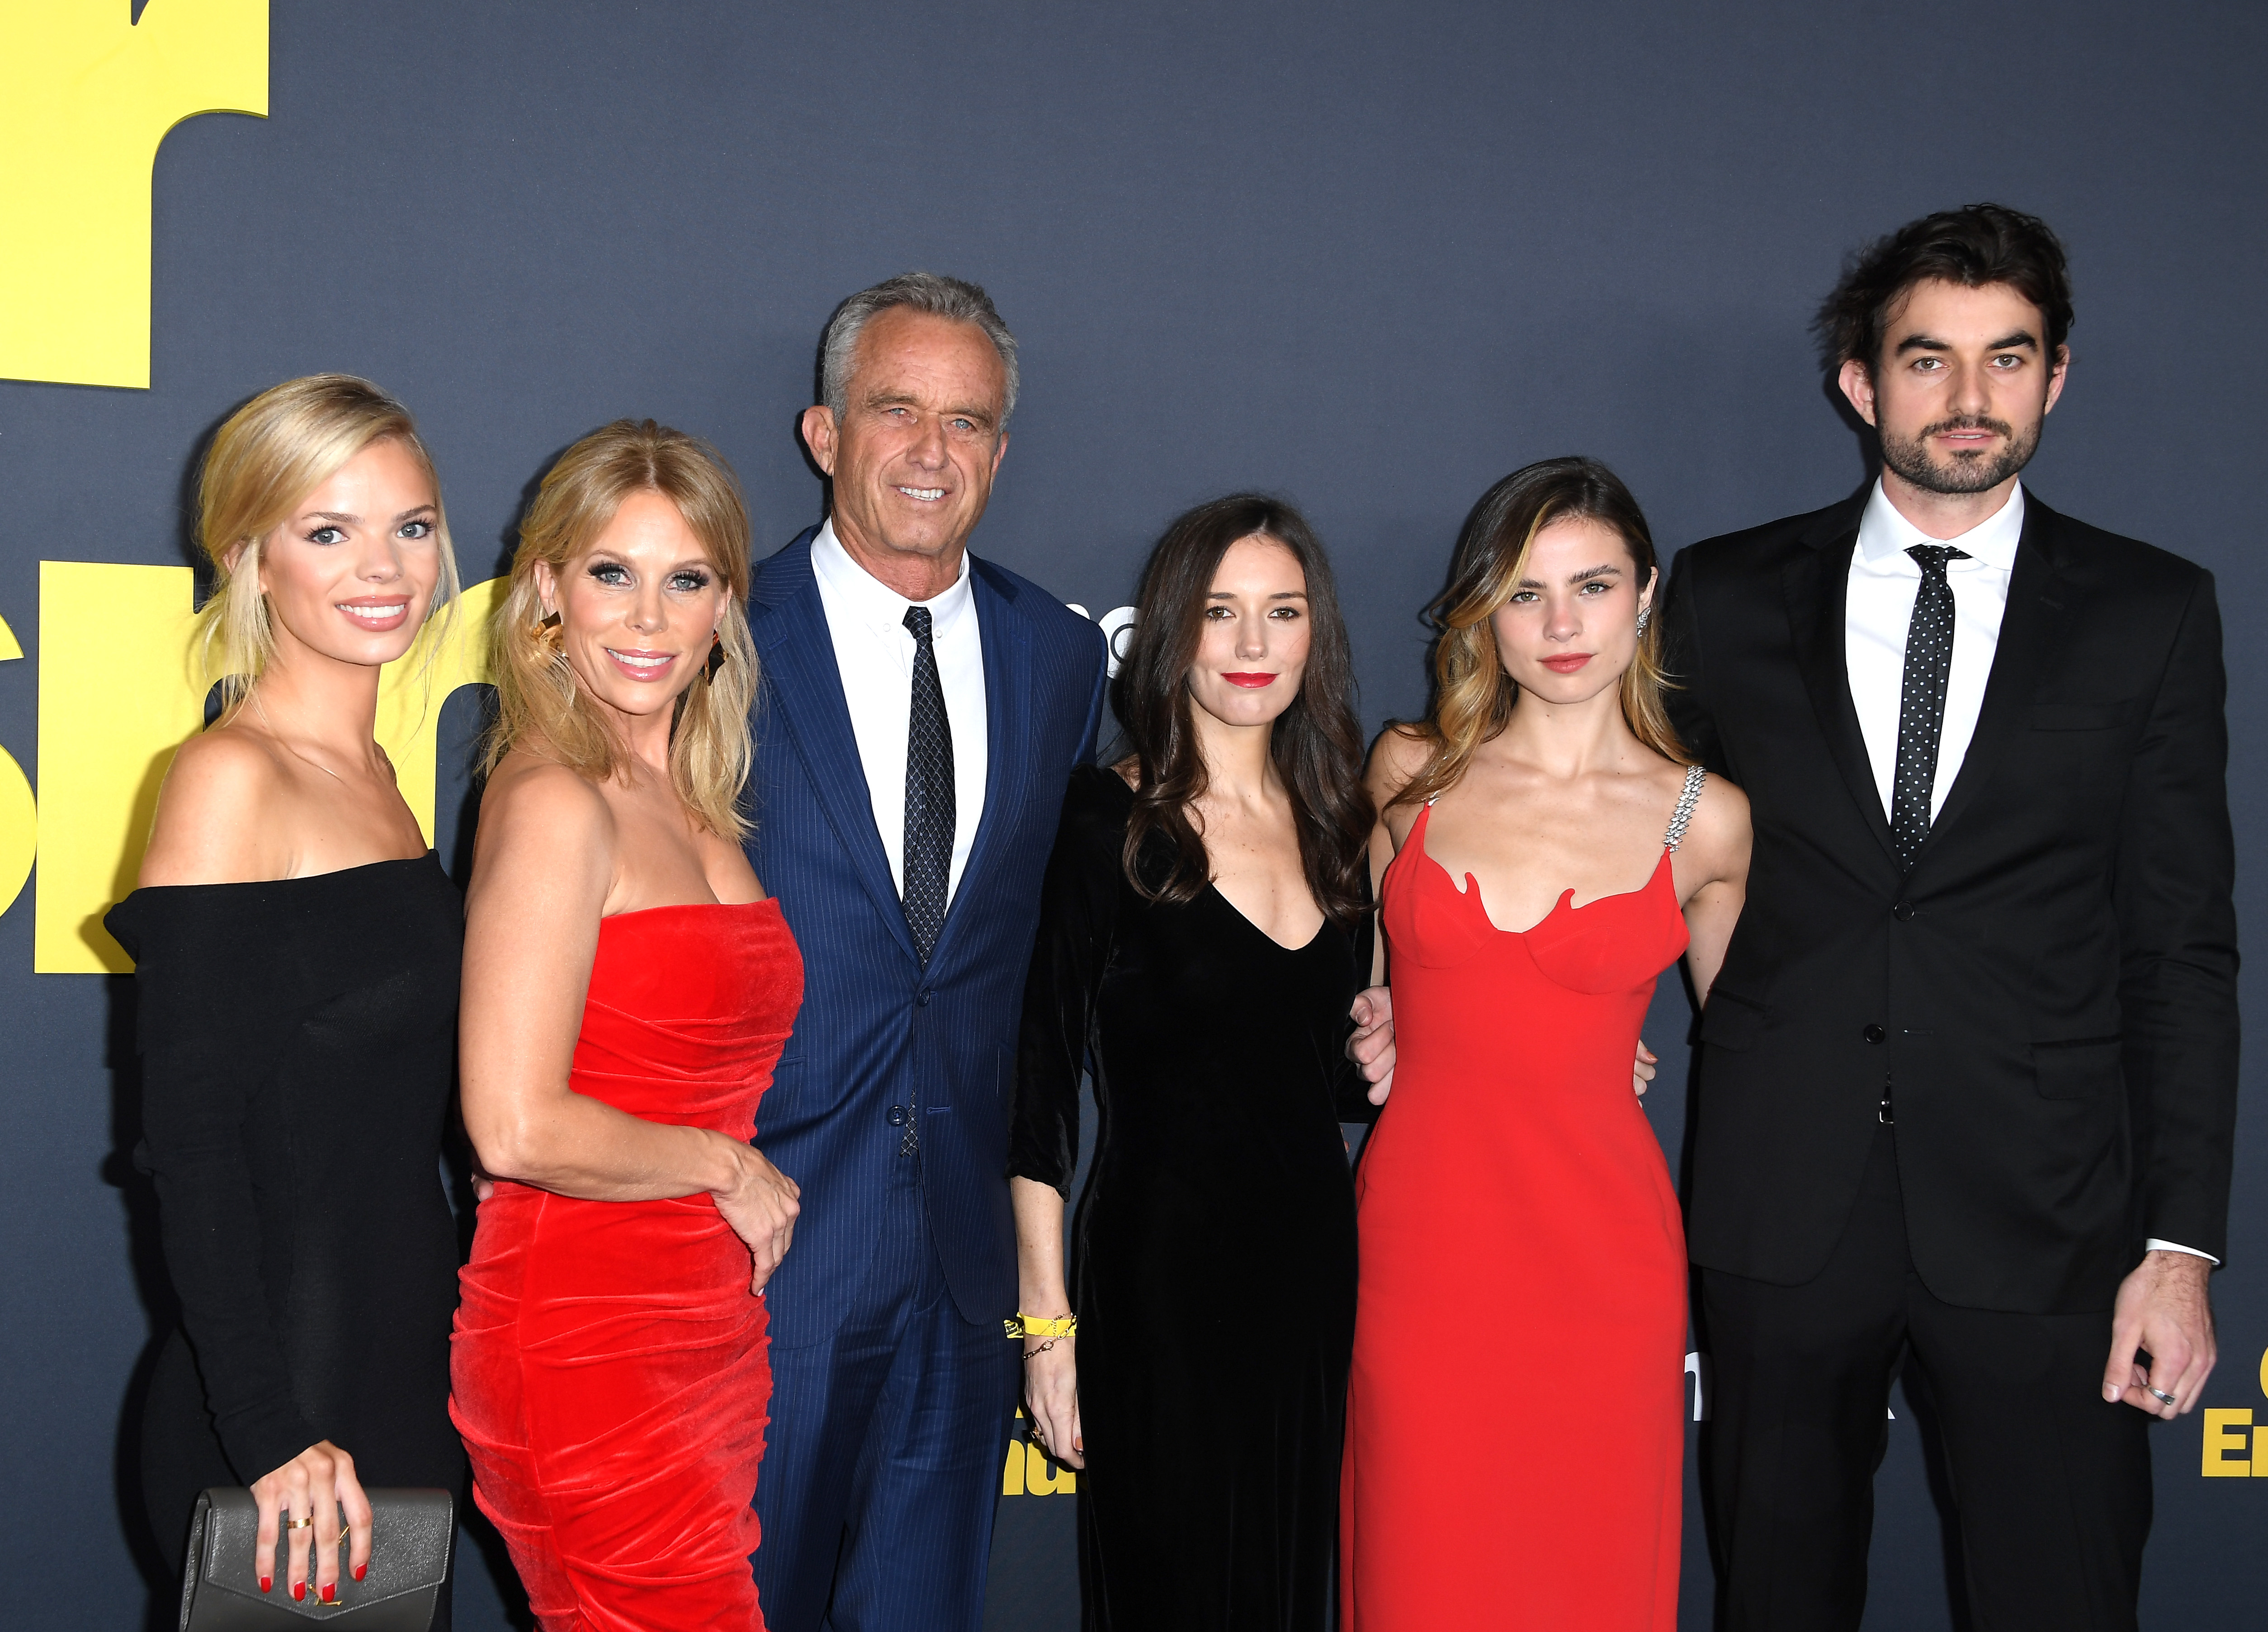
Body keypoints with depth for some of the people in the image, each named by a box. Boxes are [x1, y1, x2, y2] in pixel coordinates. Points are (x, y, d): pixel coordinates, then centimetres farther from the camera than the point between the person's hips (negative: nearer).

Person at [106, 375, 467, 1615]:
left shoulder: (368, 773, 10)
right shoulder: (232, 779, -14)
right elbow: (191, 1140, -17)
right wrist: (270, 1432, -20)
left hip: (407, 1383, 8)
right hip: (279, 1416, -8)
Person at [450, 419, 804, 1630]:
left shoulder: (692, 801, 10)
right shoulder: (554, 801, -14)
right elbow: (516, 1128, -20)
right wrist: (727, 1167, -9)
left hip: (712, 1337, 8)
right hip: (586, 1350, -8)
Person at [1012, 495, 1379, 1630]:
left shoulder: (1333, 827, 9)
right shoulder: (1104, 824, -8)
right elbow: (1040, 1083, -9)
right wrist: (1048, 1318, -11)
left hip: (1313, 1269, 6)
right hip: (1159, 1272, -5)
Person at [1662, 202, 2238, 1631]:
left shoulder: (2152, 614, 2)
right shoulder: (1727, 600, 4)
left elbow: (2183, 949, 0)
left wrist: (2183, 1244, -5)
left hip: (2043, 1219, -1)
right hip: (1782, 1202, 1)